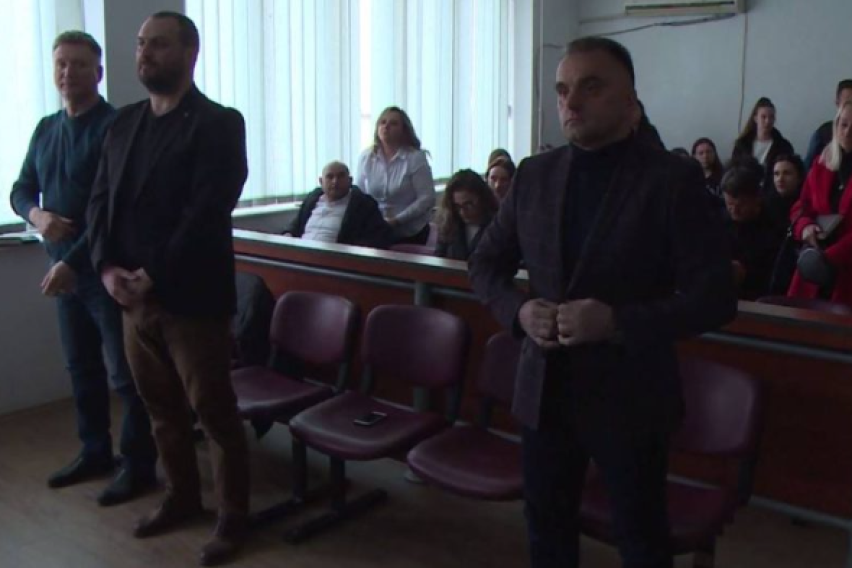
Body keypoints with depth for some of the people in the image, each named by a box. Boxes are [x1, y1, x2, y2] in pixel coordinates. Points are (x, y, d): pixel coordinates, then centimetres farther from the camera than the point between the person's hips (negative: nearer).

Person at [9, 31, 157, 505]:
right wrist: (36, 215, -7)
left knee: (125, 373, -1)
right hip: (64, 267, 7)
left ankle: (139, 465, 10)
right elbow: (21, 189, 17)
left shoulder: (115, 127, -12)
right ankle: (95, 452, 30)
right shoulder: (45, 129, 12)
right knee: (82, 367, 16)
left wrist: (73, 262, -22)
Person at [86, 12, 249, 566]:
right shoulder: (125, 121, 13)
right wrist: (108, 268, -5)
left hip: (191, 297, -6)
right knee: (162, 408, 16)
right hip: (133, 295, 6)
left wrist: (153, 277, -17)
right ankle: (182, 496, 35)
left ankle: (234, 516, 20)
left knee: (214, 411, 4)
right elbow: (101, 199, 10)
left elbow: (205, 214, -16)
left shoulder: (219, 123, -8)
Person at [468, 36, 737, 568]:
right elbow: (486, 264, 11)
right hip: (545, 390, 4)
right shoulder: (534, 174, 3)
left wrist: (618, 322, -25)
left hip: (628, 395, -4)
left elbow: (716, 296, -13)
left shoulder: (674, 178, -11)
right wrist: (520, 309, -10)